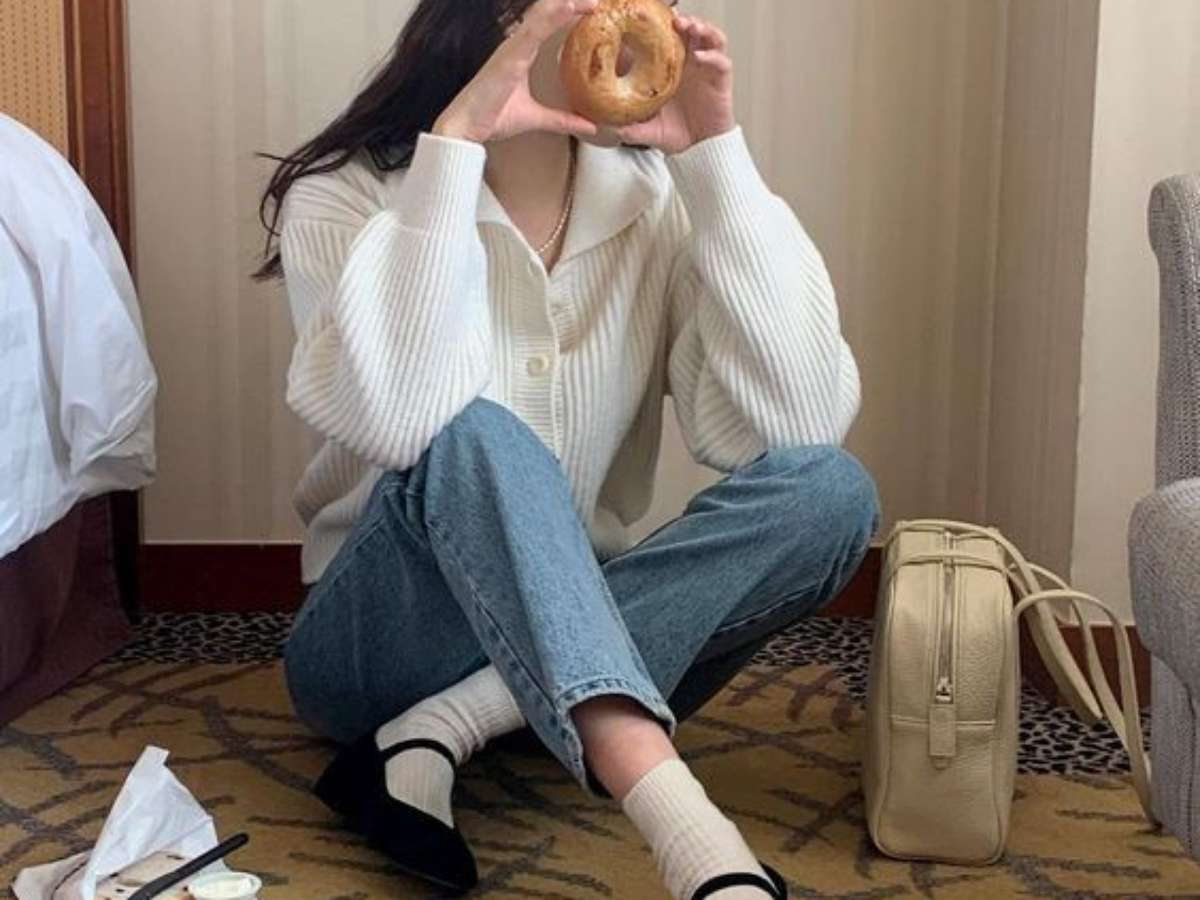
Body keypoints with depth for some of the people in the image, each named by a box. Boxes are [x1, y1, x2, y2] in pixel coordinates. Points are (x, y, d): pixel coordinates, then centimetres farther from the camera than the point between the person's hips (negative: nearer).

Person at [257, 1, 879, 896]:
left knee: (831, 493, -20)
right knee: (470, 433, -33)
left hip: (594, 637, 4)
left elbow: (794, 426, -18)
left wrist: (716, 153, -20)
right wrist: (455, 140, -31)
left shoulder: (656, 199, -3)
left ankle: (440, 733, -24)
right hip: (383, 644, -3)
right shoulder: (348, 193, -11)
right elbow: (391, 419, -31)